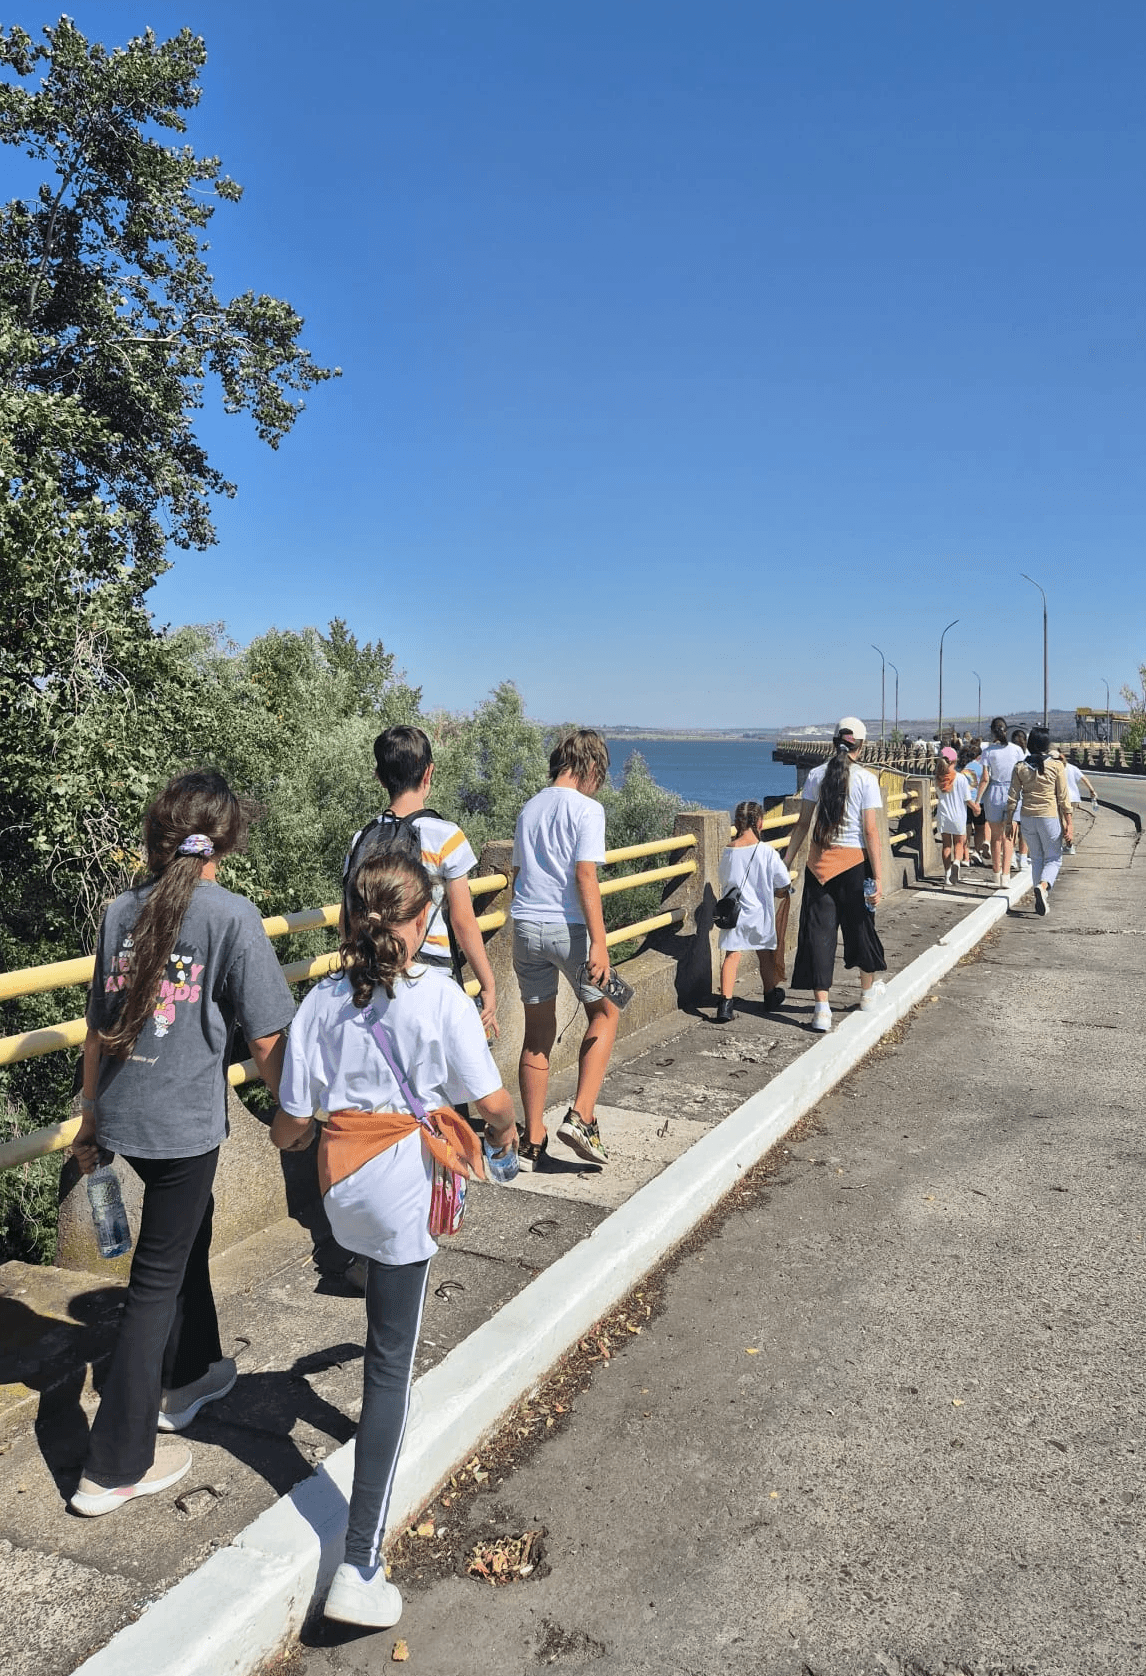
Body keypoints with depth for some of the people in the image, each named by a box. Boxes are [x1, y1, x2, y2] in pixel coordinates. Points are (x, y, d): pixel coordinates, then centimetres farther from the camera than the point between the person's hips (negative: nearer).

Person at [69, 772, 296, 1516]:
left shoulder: (122, 911, 4)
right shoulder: (232, 916, -13)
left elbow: (99, 1025, 11)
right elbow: (267, 1040, -12)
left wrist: (91, 1115, 22)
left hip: (121, 1114, 6)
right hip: (184, 1121, -6)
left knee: (187, 1228, 28)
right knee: (158, 1279, 7)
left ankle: (189, 1374, 46)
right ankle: (115, 1468, 18)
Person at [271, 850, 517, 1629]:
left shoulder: (321, 1002, -5)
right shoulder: (441, 998, -14)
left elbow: (289, 1125, -3)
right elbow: (492, 1102, -11)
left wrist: (298, 1133, 21)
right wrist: (505, 1129, 12)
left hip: (340, 1184, 4)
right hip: (403, 1192, -4)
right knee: (391, 1365, 3)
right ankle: (360, 1568, 4)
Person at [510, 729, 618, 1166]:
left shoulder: (529, 808, 14)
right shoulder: (586, 808, -6)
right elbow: (585, 876, -15)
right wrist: (599, 943, -17)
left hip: (526, 927, 6)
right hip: (569, 928, -6)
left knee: (538, 1034, 12)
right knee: (604, 1014, 15)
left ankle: (533, 1141, 16)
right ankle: (581, 1117, 3)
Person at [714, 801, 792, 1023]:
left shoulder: (728, 851, -5)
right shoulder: (766, 851, -13)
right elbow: (784, 886, -7)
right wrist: (771, 892, 13)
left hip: (733, 912, 1)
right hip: (759, 913, -1)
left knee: (731, 955, 5)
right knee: (765, 955, 18)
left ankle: (725, 1003, -9)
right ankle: (771, 997, 37)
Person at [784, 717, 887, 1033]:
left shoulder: (816, 775, 1)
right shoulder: (866, 779, -7)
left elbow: (803, 824, 1)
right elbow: (870, 832, -9)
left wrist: (787, 862, 8)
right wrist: (878, 877, -6)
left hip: (819, 860, 1)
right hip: (853, 861, -1)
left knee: (819, 929, 3)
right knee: (859, 924, 18)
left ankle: (822, 1008, -1)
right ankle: (868, 991, 39)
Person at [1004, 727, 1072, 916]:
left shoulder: (1020, 768, 0)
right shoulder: (1056, 766, -6)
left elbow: (1012, 798, 1)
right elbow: (1063, 798, -5)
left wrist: (1009, 822, 9)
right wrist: (1069, 824, -1)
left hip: (1029, 818, 3)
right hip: (1050, 816, -3)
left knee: (1036, 858, 15)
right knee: (1053, 858, 8)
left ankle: (1042, 900, 15)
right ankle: (1043, 886, -21)